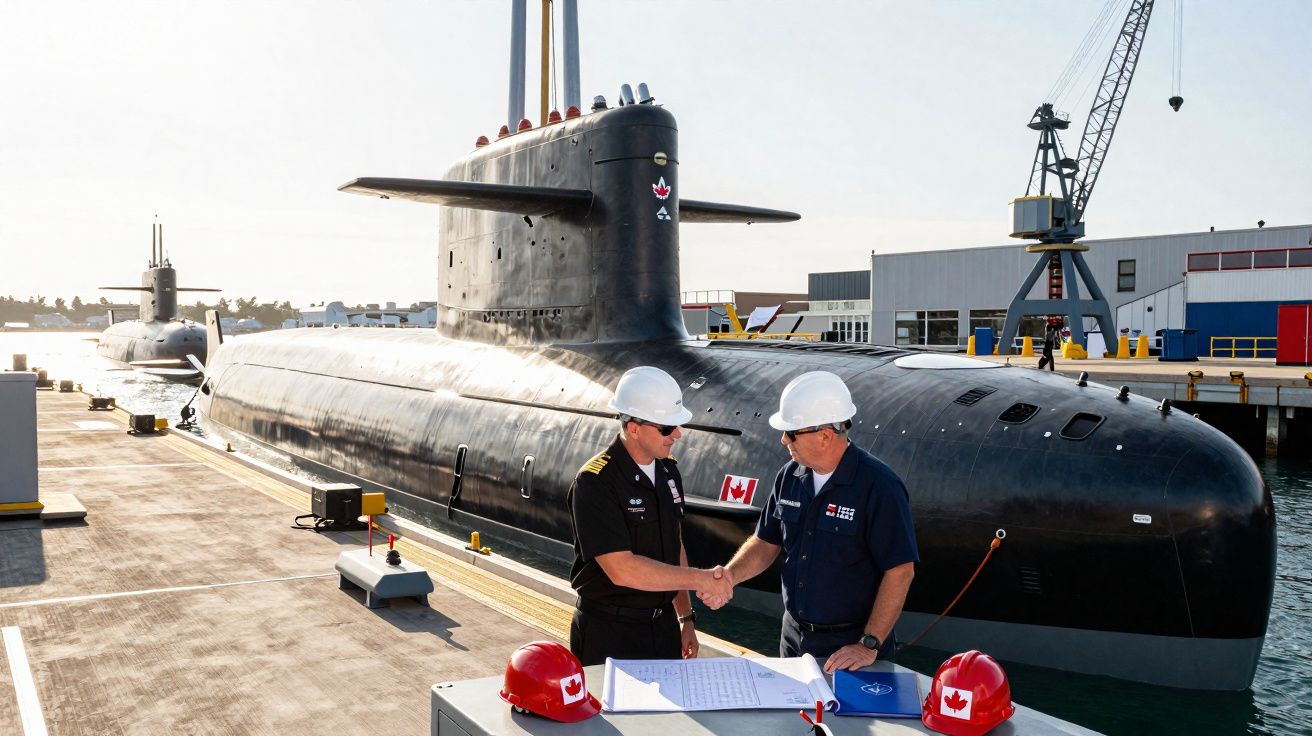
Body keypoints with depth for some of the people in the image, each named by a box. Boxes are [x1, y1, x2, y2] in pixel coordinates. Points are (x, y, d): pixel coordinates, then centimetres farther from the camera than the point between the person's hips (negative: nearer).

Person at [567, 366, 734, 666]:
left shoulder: (668, 471, 4)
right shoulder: (594, 483, -20)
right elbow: (622, 569, -26)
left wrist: (686, 618, 13)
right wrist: (700, 579, -23)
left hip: (663, 625, 6)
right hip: (608, 633, -6)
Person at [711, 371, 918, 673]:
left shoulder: (878, 486, -20)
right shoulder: (790, 476, 0)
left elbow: (900, 571, -20)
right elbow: (766, 543, 8)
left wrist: (870, 646, -20)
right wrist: (730, 574, -11)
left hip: (849, 647, -6)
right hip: (794, 637, 6)